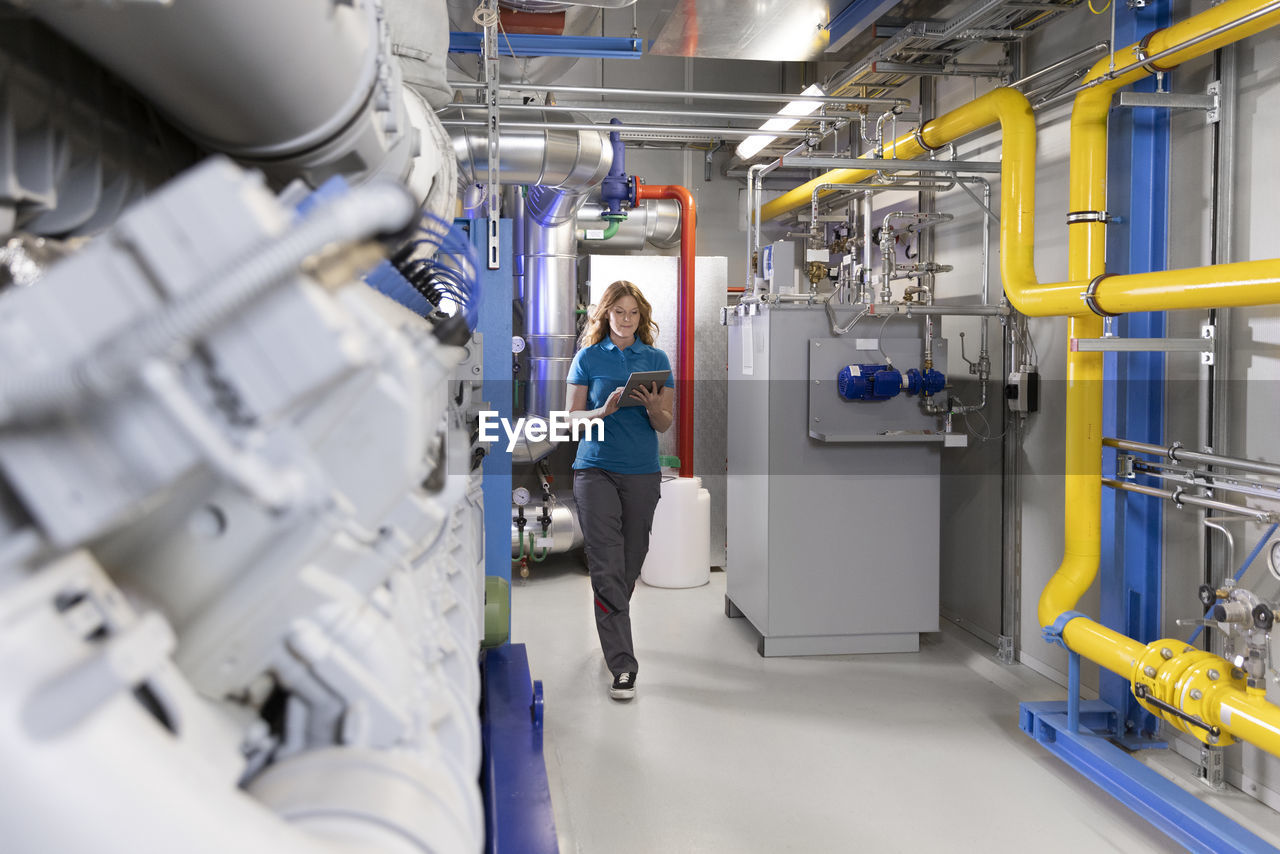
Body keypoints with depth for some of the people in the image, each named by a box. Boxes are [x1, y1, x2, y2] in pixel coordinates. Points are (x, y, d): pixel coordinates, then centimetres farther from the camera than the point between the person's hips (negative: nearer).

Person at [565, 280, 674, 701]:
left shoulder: (657, 360, 7)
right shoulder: (588, 358, 3)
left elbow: (665, 425, 6)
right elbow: (572, 417, 2)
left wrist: (653, 407, -16)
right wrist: (605, 410, -17)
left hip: (642, 473, 3)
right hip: (595, 469, -2)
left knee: (630, 563, 12)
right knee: (607, 567, -10)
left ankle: (610, 629, 36)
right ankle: (622, 666, -10)